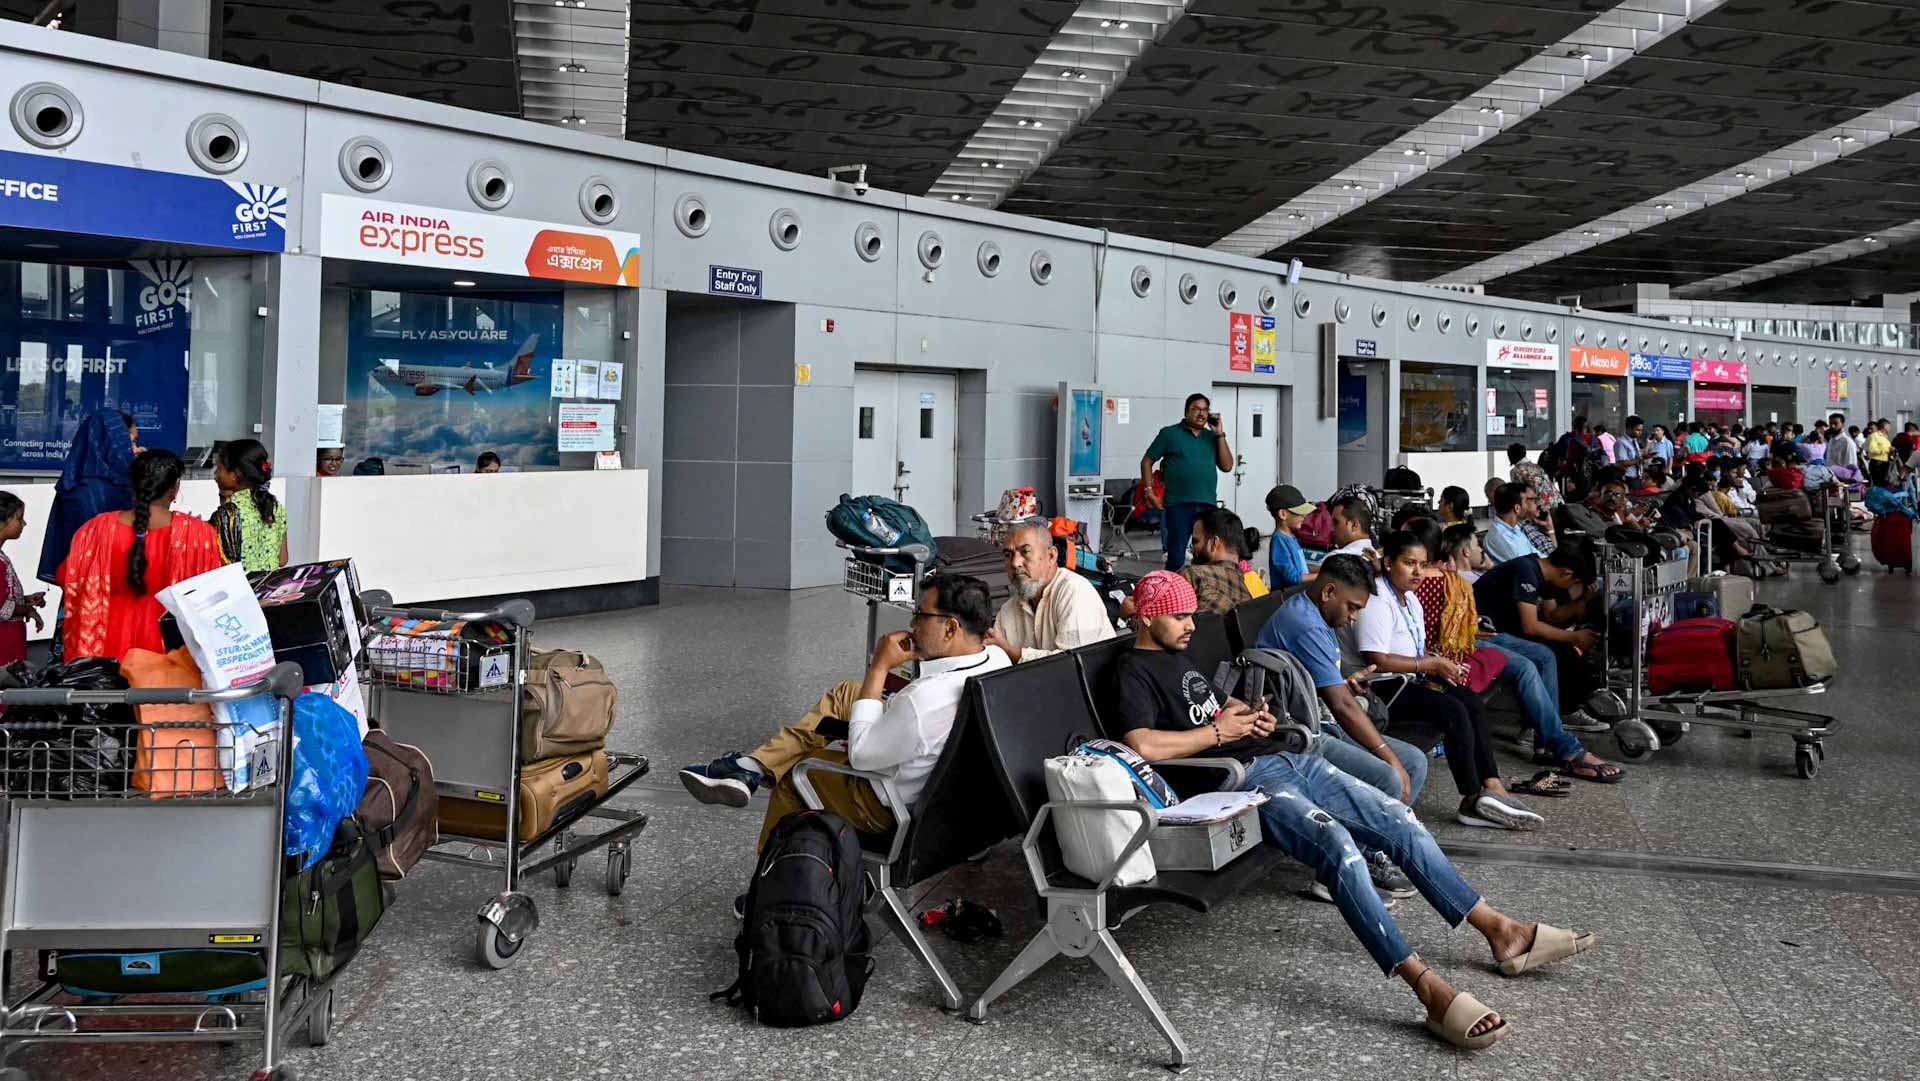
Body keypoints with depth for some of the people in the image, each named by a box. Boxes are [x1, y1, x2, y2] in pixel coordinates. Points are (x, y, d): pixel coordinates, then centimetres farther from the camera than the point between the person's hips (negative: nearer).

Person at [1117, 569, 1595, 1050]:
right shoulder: (1134, 671, -8)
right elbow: (1143, 745, -25)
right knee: (1339, 847, -31)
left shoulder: (1179, 655, 21)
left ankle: (1499, 930, 11)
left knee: (1401, 822, 3)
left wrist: (1247, 713, 12)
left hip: (1281, 757, 10)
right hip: (1245, 779, -10)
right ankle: (1429, 990, -33)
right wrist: (1219, 730, -13)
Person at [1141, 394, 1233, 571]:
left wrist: (1220, 434, 1)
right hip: (1178, 505, -4)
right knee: (1176, 557, -1)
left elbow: (1227, 466, 6)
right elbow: (1146, 462, 6)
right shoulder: (1170, 433, 4)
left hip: (1207, 505, 4)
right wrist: (1149, 492, -4)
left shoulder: (1212, 437, 14)